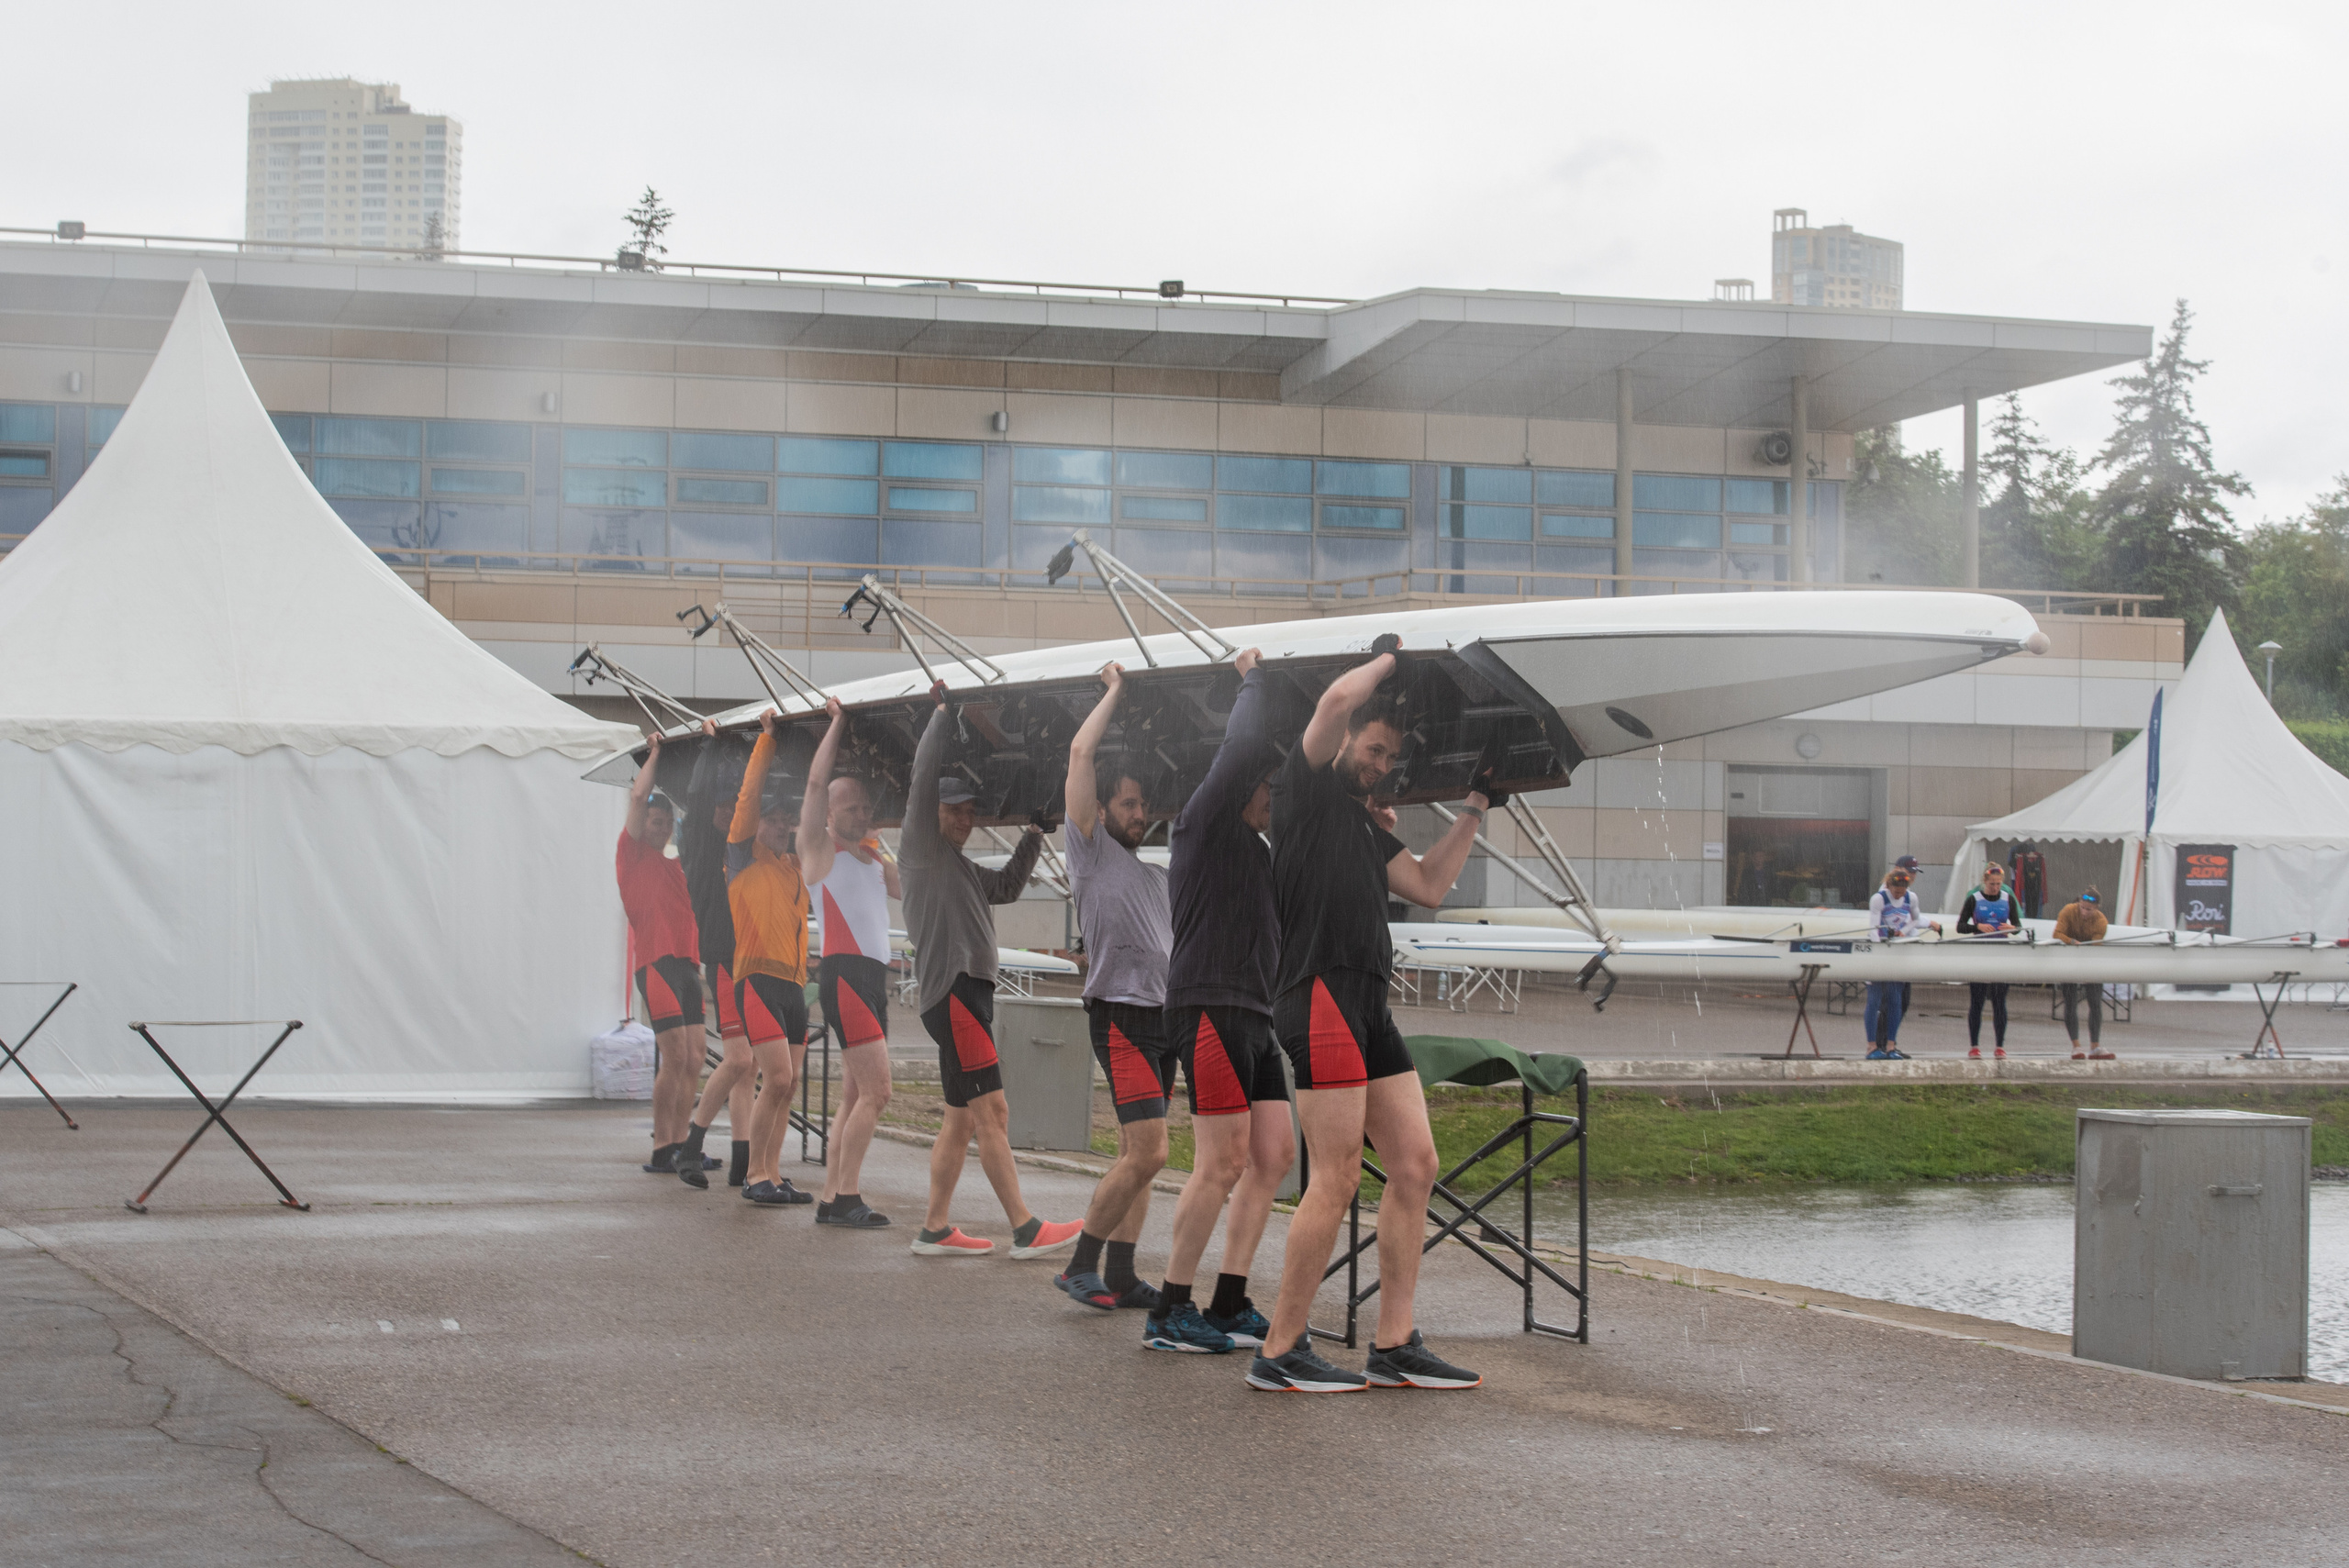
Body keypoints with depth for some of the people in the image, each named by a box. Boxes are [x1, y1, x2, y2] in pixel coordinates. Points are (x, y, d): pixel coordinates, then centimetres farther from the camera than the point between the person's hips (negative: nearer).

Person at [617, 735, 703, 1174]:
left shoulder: (675, 867, 24)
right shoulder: (633, 854, 4)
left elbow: (692, 911, 31)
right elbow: (638, 796, -6)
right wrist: (654, 755, 4)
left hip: (686, 965, 7)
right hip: (657, 962, -7)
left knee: (693, 1061, 3)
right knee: (675, 1057, -13)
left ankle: (680, 1146, 6)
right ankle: (661, 1147, -9)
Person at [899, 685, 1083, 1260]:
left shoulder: (960, 866, 23)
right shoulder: (921, 846, -2)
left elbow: (1006, 887, 33)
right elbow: (924, 774, -12)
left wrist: (1033, 836, 26)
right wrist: (943, 712, -5)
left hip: (970, 992, 10)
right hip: (952, 991, -10)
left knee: (962, 1120, 9)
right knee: (992, 1115, -11)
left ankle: (935, 1229, 11)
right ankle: (1026, 1230, -12)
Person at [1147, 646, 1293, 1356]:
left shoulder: (1252, 844, 23)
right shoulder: (1204, 821, -4)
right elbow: (1246, 748, -20)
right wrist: (1253, 680, -4)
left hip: (1252, 1015, 10)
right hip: (1210, 1004, -10)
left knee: (1274, 1156, 6)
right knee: (1223, 1162, -12)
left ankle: (1230, 1305, 10)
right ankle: (1169, 1312, -6)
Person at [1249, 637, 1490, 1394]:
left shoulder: (1366, 827, 25)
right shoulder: (1307, 787, 1)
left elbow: (1428, 886, 23)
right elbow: (1338, 699, -13)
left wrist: (1473, 811, 23)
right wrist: (1387, 659, 5)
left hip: (1368, 1003, 9)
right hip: (1320, 992, -9)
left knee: (1415, 1166, 6)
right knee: (1336, 1179, -10)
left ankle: (1394, 1346, 11)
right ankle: (1280, 1352, -4)